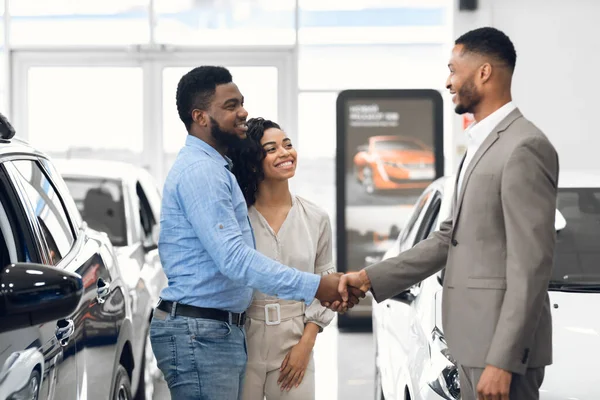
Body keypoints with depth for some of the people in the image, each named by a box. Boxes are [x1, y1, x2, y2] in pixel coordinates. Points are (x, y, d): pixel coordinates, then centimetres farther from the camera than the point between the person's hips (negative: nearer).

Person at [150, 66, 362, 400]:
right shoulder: (200, 171, -15)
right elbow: (234, 258, -25)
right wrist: (313, 287, -28)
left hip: (226, 331, 10)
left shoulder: (215, 168, 19)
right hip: (200, 333, -10)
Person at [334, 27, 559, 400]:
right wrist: (371, 278, 12)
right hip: (474, 340, 10)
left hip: (502, 341, -10)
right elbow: (450, 238, 18)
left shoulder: (525, 147, -15)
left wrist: (502, 360, -22)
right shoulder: (482, 144, 16)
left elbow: (532, 265, -20)